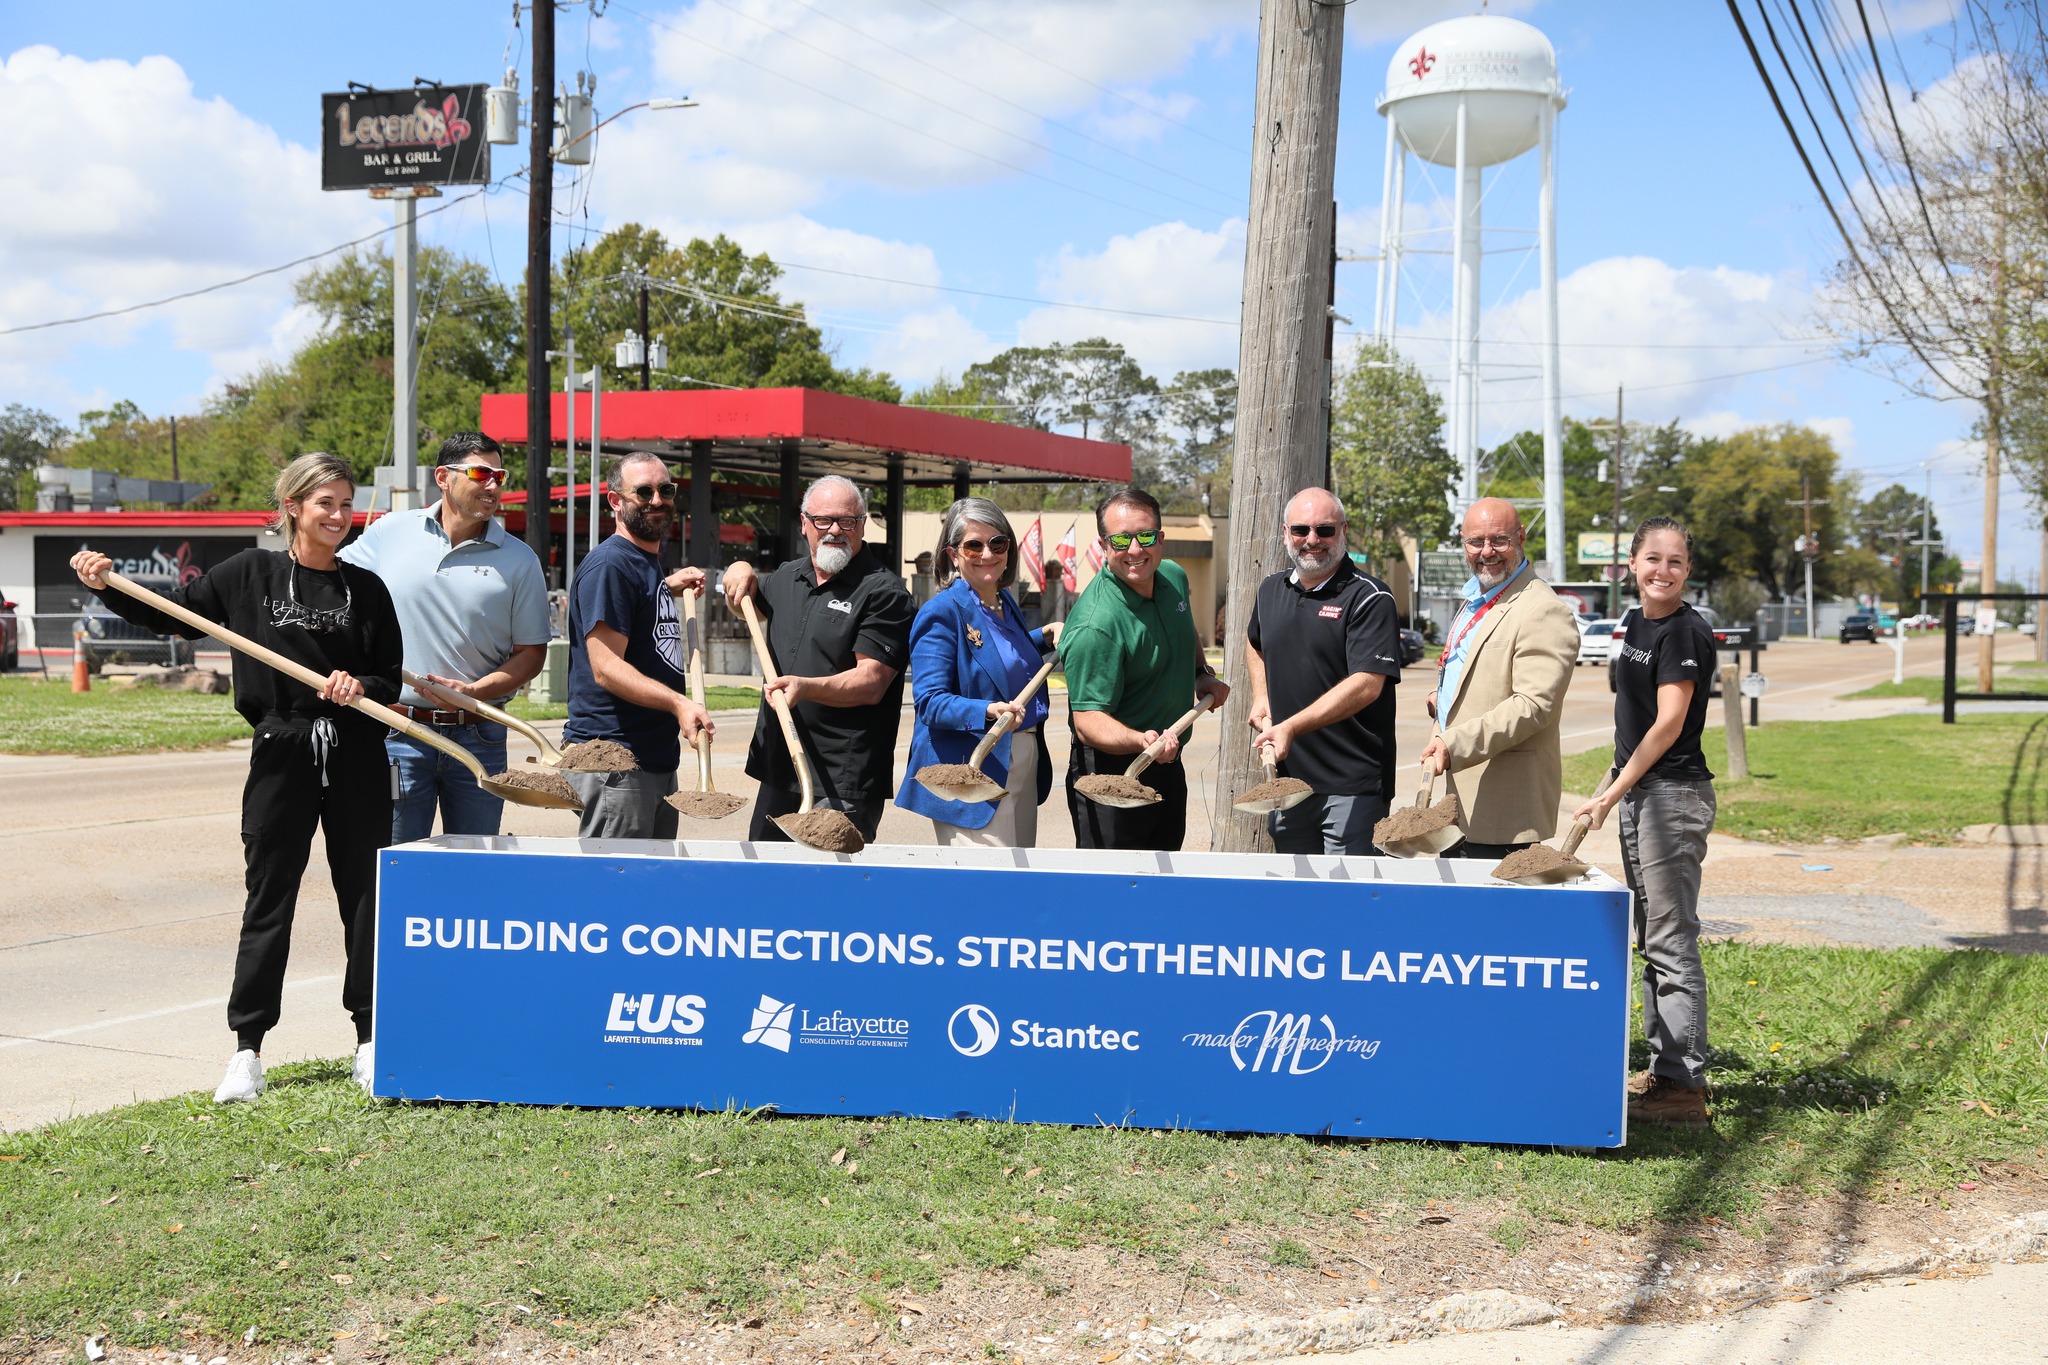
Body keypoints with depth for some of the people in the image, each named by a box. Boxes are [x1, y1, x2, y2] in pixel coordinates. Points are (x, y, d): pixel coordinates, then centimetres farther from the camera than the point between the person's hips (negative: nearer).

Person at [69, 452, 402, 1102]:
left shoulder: (366, 588, 5)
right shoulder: (251, 573, 3)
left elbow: (391, 680, 6)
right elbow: (174, 615, 10)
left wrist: (361, 686, -15)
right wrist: (108, 587, -2)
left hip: (357, 756, 1)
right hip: (281, 754, -1)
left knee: (365, 896, 6)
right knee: (268, 899, 3)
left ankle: (370, 1041, 17)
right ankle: (247, 1048, 11)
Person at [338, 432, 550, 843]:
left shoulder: (519, 560, 2)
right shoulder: (388, 533, 4)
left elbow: (531, 652, 3)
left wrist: (476, 691, -11)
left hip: (479, 737, 1)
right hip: (398, 734, -1)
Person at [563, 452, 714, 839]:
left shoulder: (649, 564, 17)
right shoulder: (608, 565, -14)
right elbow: (606, 668, -22)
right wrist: (678, 703, -33)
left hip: (658, 759, 10)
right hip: (614, 762, -10)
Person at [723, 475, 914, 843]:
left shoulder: (883, 590, -9)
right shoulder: (788, 576, 14)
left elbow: (871, 682, -17)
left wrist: (806, 687, -32)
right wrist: (743, 575, 15)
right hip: (778, 771, 8)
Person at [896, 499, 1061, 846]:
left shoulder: (1006, 603, 11)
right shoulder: (942, 613, -13)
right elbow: (930, 701, -19)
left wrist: (1045, 637, 17)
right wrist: (988, 712, -33)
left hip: (1025, 764, 8)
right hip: (972, 774, -8)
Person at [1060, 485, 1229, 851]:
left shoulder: (1174, 578, 0)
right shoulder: (1095, 625, -27)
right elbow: (1088, 721, -29)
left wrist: (1202, 673, 8)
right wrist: (1142, 741, -45)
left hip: (1169, 767, 8)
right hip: (1110, 773, -8)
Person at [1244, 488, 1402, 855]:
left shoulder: (1369, 599, -9)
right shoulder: (1271, 590, 11)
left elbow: (1366, 685, -20)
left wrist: (1291, 727, -26)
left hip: (1351, 787, -6)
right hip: (1287, 776, 6)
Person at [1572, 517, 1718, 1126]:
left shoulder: (1686, 631, -13)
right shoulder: (1640, 624, 14)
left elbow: (1668, 724, -17)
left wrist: (1610, 794, -16)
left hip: (1673, 794, -10)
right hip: (1637, 792, 10)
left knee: (1672, 940, -7)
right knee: (1651, 938, 14)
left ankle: (1685, 1085, -2)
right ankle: (1662, 1069, 22)